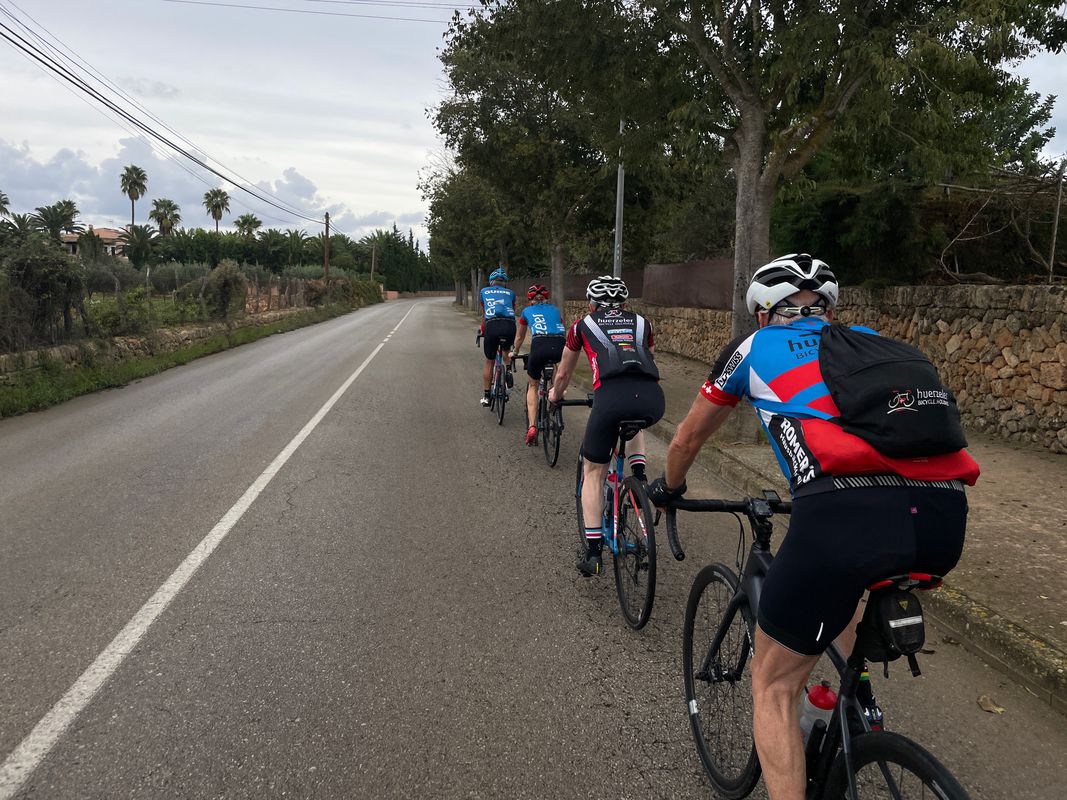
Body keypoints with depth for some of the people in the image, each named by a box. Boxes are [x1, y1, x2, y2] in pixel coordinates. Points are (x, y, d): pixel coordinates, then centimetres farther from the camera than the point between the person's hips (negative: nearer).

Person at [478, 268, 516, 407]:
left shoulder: (484, 291, 26)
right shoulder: (510, 293, 25)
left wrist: (483, 331, 48)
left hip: (492, 325, -1)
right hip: (509, 325, 1)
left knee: (489, 361, 14)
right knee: (506, 350, 33)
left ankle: (486, 396, 17)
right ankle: (508, 371, 6)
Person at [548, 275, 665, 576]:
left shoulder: (583, 325, 26)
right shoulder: (641, 323, 30)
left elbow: (563, 374, 37)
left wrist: (555, 394, 58)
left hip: (611, 395, -2)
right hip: (652, 399, 3)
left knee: (593, 473, 16)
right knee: (633, 422, 40)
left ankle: (593, 552, 12)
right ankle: (639, 478, 20)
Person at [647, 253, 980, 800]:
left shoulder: (754, 347, 22)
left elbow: (689, 437, 34)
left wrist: (668, 488, 54)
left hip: (846, 513, -5)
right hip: (945, 515, 6)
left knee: (773, 684, 14)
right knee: (848, 574, 40)